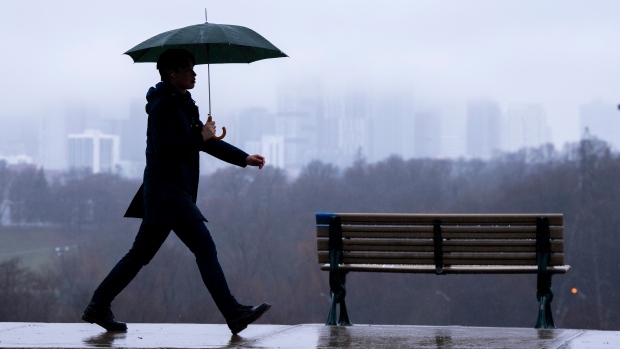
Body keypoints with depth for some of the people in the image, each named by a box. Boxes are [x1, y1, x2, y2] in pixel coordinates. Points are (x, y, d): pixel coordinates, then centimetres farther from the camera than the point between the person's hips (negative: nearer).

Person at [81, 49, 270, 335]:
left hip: (176, 191, 10)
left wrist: (245, 158, 15)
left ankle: (99, 307, 15)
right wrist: (200, 138, -14)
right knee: (205, 248, -12)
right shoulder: (163, 105, -11)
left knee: (141, 254, 12)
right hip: (168, 190, -10)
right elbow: (164, 147, -21)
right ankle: (233, 314, -14)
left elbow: (208, 142, 23)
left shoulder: (182, 105, 19)